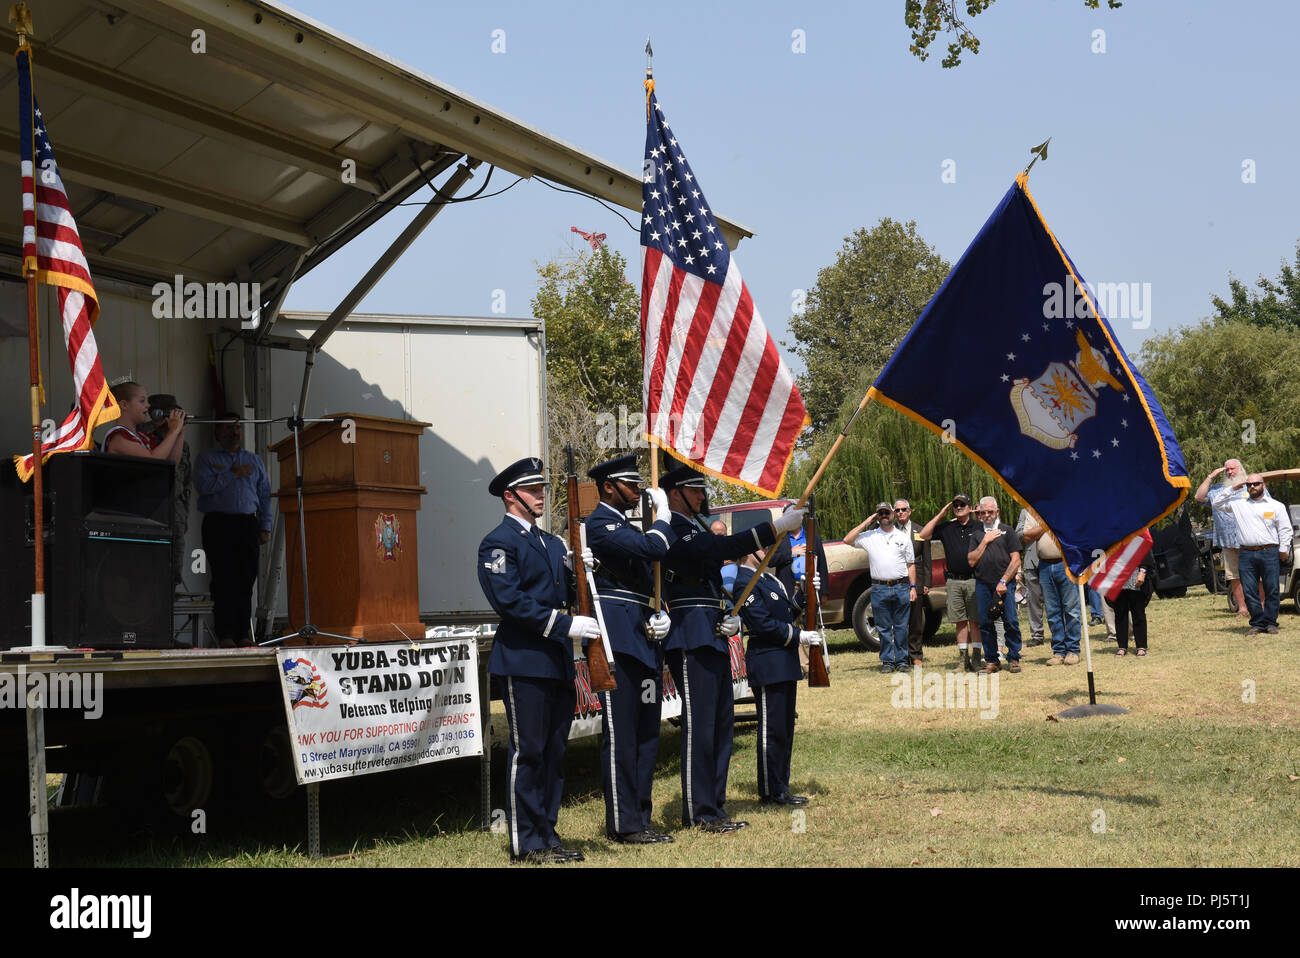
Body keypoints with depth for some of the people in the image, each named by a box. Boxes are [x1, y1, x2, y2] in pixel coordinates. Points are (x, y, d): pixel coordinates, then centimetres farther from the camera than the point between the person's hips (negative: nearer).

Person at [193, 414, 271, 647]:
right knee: (223, 579, -7)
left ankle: (243, 634, 3)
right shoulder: (207, 457, 9)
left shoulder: (255, 460, 20)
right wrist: (233, 475, -7)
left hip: (248, 524, 3)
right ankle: (225, 634, -6)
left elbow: (264, 495, 18)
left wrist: (265, 527, 10)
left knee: (246, 579, -1)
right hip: (218, 523, -3)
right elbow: (203, 485, -9)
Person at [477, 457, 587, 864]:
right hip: (523, 661, -8)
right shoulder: (498, 543, -6)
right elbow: (510, 600, -17)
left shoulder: (553, 544, 20)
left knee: (554, 750, 10)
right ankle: (526, 843, 2)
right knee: (527, 751, -4)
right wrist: (565, 625, -21)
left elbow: (568, 594, 17)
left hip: (557, 662, 8)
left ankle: (547, 834, 19)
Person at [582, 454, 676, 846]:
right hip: (619, 641, -10)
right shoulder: (599, 524, -8)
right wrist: (662, 514, -4)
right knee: (620, 735, -5)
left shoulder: (630, 529, 23)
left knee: (646, 734, 10)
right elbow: (653, 549, -22)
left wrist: (661, 617, 6)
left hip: (645, 642, 10)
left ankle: (640, 819, 16)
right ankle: (624, 824, -1)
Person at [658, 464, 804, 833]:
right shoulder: (671, 531, -12)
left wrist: (731, 617, 3)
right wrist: (778, 526, -28)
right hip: (692, 639, -10)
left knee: (721, 722, 11)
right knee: (699, 723, -7)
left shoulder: (696, 529, 20)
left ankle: (714, 808, 18)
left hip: (714, 637, 10)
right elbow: (724, 548, -28)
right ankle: (699, 813, -2)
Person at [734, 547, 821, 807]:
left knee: (785, 728, 14)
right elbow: (764, 624, -20)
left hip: (784, 663, 10)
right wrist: (799, 636, -15)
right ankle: (770, 793, 3)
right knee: (772, 730, -4)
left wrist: (805, 593, 4)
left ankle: (780, 788, 22)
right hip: (768, 666, -10)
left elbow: (788, 611, 19)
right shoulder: (745, 583, -15)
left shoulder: (767, 577, 16)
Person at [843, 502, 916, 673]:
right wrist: (865, 523, -2)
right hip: (879, 588, 0)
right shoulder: (869, 537, 8)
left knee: (901, 626, 3)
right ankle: (887, 661, 9)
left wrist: (913, 587, 6)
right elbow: (847, 540, -4)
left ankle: (902, 661, 10)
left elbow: (911, 564, 14)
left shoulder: (903, 537, 12)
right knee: (884, 627, 3)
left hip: (901, 587, 1)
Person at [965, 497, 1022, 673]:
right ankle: (991, 661, 11)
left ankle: (1013, 659, 4)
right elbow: (972, 561, 7)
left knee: (1011, 622, -7)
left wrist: (1003, 582, -7)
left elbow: (1016, 561, 2)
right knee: (985, 624, 2)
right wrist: (985, 542, 1)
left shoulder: (1007, 531, 9)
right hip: (983, 584, 3)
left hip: (1004, 584, -2)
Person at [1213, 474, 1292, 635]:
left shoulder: (1276, 506, 10)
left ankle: (1271, 622, 8)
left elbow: (1285, 529, 9)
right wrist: (1231, 489, 8)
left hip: (1270, 553, -2)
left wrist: (1284, 549, 0)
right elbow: (1217, 504, 12)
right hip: (1246, 554, 2)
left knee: (1271, 590, -1)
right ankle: (1257, 623, 6)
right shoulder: (1238, 504, 14)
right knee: (1249, 591, 0)